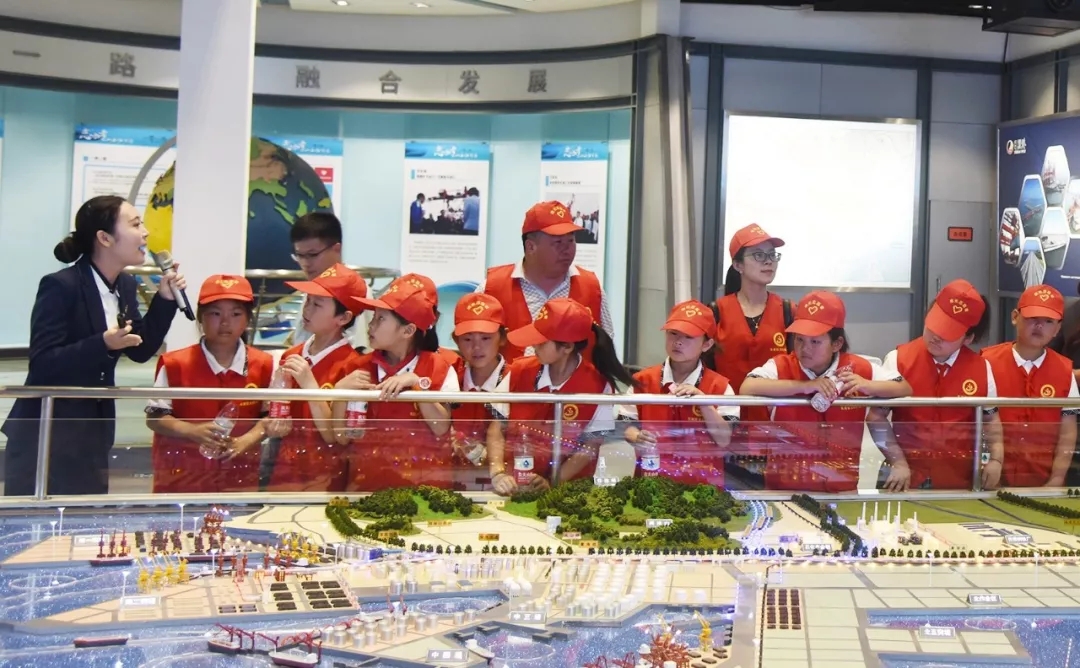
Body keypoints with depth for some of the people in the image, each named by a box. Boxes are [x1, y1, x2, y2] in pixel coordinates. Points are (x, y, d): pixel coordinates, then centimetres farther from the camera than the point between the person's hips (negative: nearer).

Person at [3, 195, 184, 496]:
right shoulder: (60, 286, -18)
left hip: (92, 432, 7)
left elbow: (140, 350, 9)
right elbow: (42, 365, -22)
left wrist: (165, 299, -1)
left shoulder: (125, 285, 4)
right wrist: (103, 344, -33)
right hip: (44, 434, -7)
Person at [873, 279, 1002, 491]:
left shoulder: (981, 368, 0)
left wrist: (996, 460, -1)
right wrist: (898, 462, -13)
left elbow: (990, 418, 12)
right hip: (908, 473, -2)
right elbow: (876, 417, -7)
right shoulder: (899, 359, -7)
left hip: (959, 476, 2)